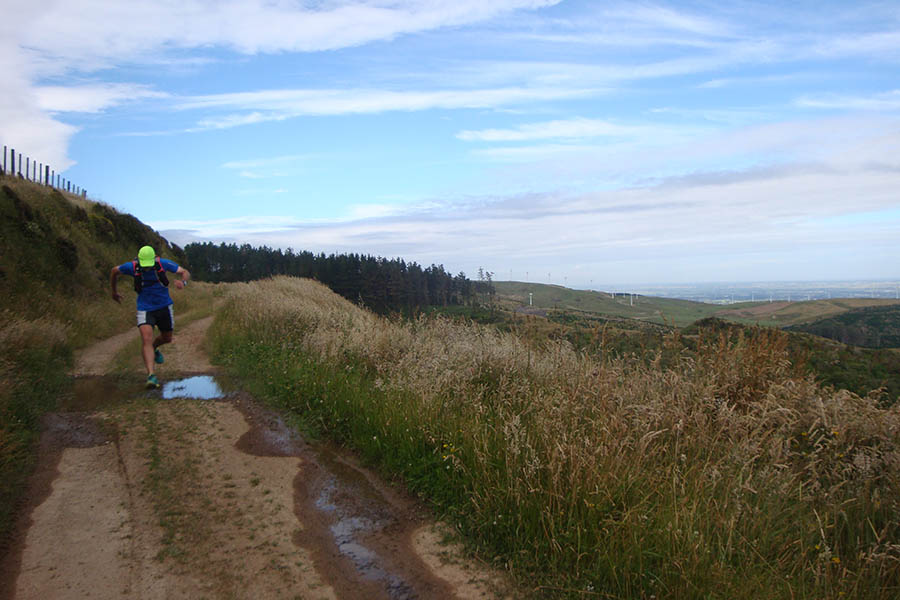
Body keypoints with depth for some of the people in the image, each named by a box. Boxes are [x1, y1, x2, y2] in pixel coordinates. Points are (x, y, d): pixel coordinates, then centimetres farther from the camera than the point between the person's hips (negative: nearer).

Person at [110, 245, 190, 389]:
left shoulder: (163, 263, -16)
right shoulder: (132, 267, -15)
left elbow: (185, 272, -12)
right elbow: (114, 271, 6)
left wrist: (183, 282, -36)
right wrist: (114, 292, 17)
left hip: (164, 306, 2)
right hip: (145, 308, -2)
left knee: (167, 338, 17)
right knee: (146, 339, -20)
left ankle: (154, 349, 53)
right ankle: (151, 375, -25)